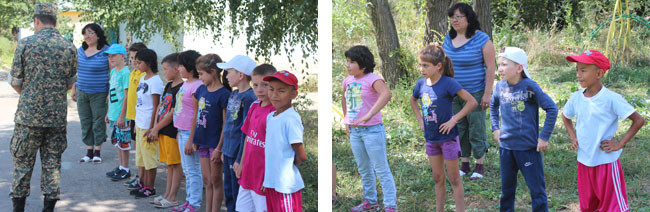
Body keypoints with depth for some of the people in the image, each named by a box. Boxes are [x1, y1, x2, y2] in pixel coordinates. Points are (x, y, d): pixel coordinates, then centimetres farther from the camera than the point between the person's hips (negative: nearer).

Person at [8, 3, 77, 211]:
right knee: (52, 165, 9)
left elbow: (15, 82, 0)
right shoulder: (69, 47, 2)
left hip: (28, 116, -2)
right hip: (58, 116, 2)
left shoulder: (25, 44, -7)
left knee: (22, 163, 8)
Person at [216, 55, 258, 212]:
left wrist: (240, 159, -17)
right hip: (229, 152, 9)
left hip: (238, 154, -9)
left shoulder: (249, 98, -17)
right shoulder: (233, 94, 11)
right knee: (229, 192, 16)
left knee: (238, 194, -3)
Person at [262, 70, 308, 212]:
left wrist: (290, 166, 2)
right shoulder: (270, 117, 9)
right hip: (271, 183, 8)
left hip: (286, 185, -8)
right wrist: (266, 181, 14)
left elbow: (302, 157, -16)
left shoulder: (291, 119, -17)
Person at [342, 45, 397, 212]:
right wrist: (346, 119, 19)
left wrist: (369, 115, -42)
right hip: (354, 132, 8)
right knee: (363, 170, 17)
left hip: (372, 130, -8)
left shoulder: (372, 79, -16)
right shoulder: (348, 80, 7)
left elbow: (386, 94, -36)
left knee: (381, 170, -3)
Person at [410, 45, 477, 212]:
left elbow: (472, 102, -21)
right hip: (431, 138, 6)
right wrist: (420, 119, 9)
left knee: (454, 179, 4)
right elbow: (413, 100, 22)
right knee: (438, 179, 15)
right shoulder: (421, 83, -1)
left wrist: (454, 120, -20)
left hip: (448, 137, -6)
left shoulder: (448, 83, -19)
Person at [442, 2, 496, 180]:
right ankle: (464, 165, 20)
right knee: (459, 130, 10)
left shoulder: (482, 39, -11)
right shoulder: (449, 39, 6)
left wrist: (487, 93, -15)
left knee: (477, 130, 0)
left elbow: (490, 67, -11)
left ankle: (480, 166, 10)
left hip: (475, 92, -5)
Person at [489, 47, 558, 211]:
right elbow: (493, 106, 24)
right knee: (507, 189, 17)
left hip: (528, 148, -5)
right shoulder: (500, 86, 2)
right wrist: (495, 128, 14)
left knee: (537, 190, 2)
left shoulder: (530, 87, -14)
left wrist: (544, 137, -13)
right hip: (505, 147, 5)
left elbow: (552, 109, -13)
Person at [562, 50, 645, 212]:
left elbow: (639, 120, -14)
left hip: (606, 162, -6)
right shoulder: (576, 97, 1)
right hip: (583, 161, 6)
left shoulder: (611, 99, -16)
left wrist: (620, 143, -14)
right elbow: (565, 116, 22)